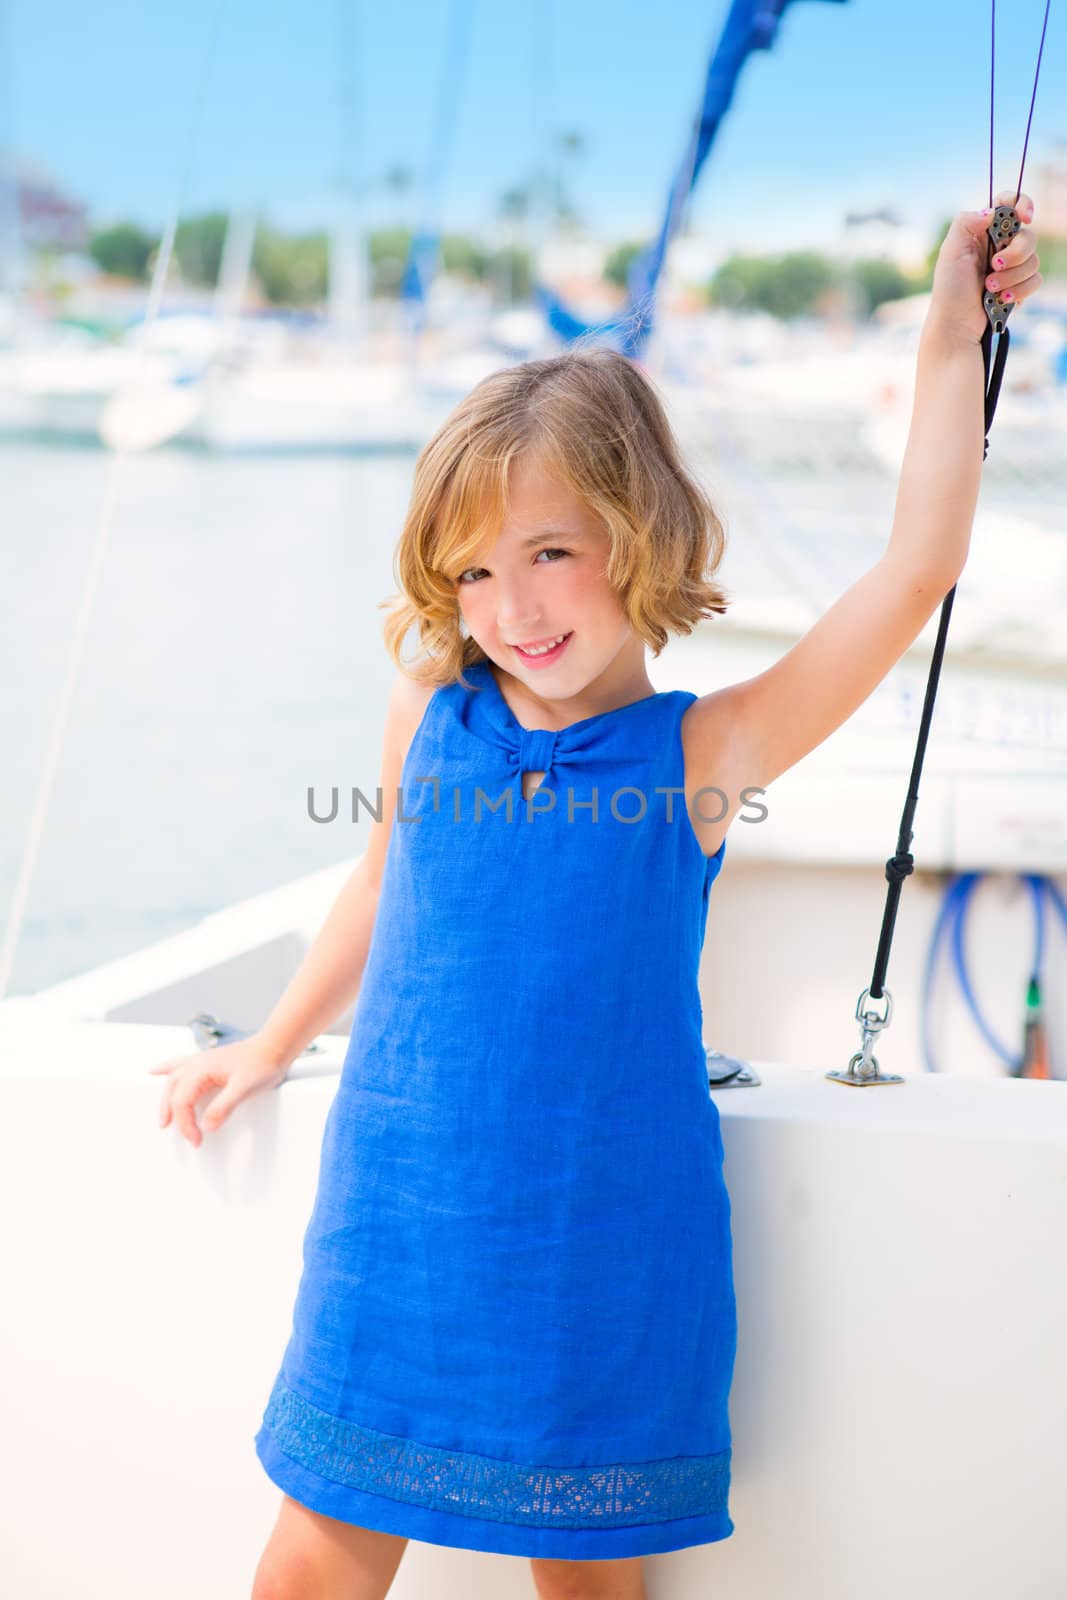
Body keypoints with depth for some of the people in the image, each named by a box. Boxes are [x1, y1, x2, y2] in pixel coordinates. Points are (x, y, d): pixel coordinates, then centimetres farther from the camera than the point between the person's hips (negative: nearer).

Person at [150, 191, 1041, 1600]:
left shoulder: (704, 749, -7)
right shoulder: (428, 720, 0)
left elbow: (916, 569, -13)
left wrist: (951, 342, -10)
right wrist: (275, 1045, 29)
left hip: (606, 1260, -2)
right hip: (399, 1241, 2)